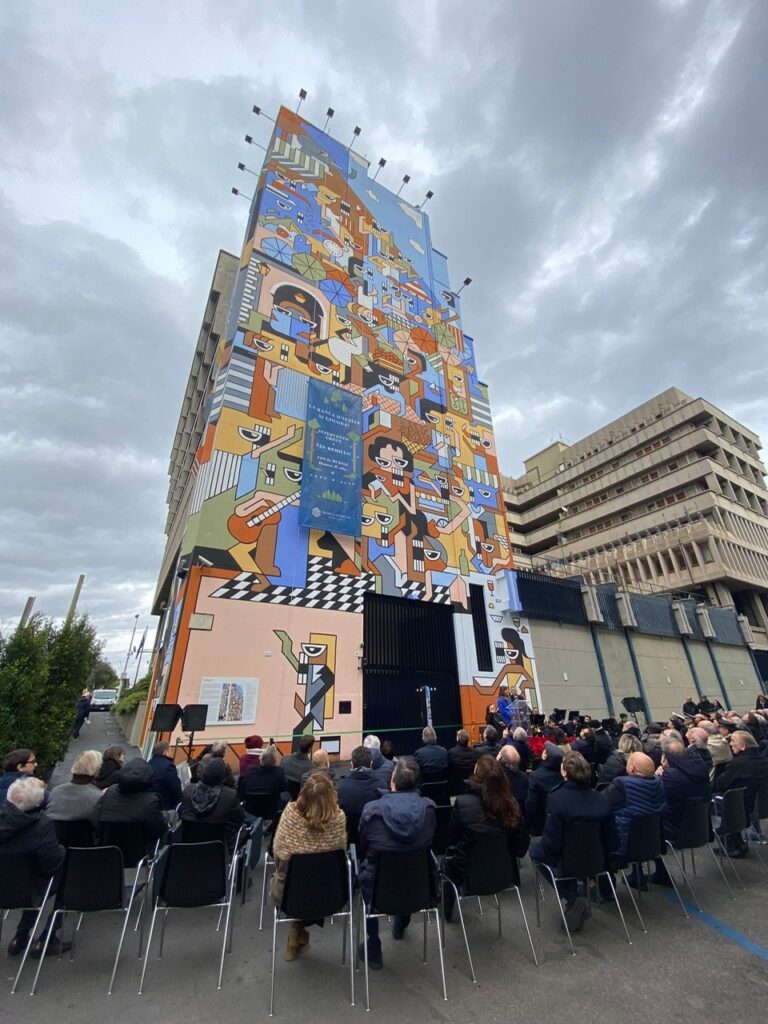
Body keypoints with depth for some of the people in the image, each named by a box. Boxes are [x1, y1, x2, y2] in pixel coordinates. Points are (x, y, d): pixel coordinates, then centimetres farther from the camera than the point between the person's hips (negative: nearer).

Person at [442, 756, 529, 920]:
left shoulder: (462, 802, -26)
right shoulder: (512, 805, -17)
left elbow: (451, 839, -9)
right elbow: (522, 847, -5)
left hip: (466, 872, -3)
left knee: (447, 859, 27)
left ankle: (447, 912, 43)